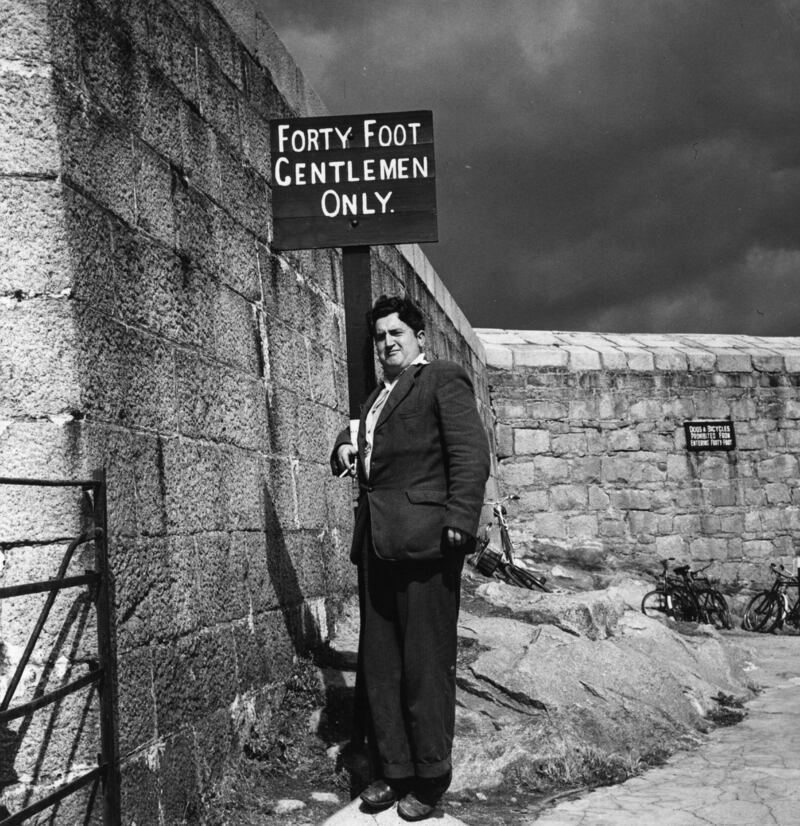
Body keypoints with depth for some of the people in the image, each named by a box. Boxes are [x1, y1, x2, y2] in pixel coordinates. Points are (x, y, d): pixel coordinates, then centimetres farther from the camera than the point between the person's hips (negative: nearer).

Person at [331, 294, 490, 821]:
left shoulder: (444, 381, 1)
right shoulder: (377, 397, 25)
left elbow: (472, 454, -9)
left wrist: (460, 523, -19)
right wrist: (344, 448, 12)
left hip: (422, 539, -8)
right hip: (376, 541, 8)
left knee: (426, 664, -3)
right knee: (379, 664, 9)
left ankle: (431, 778, 7)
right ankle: (394, 771, 19)